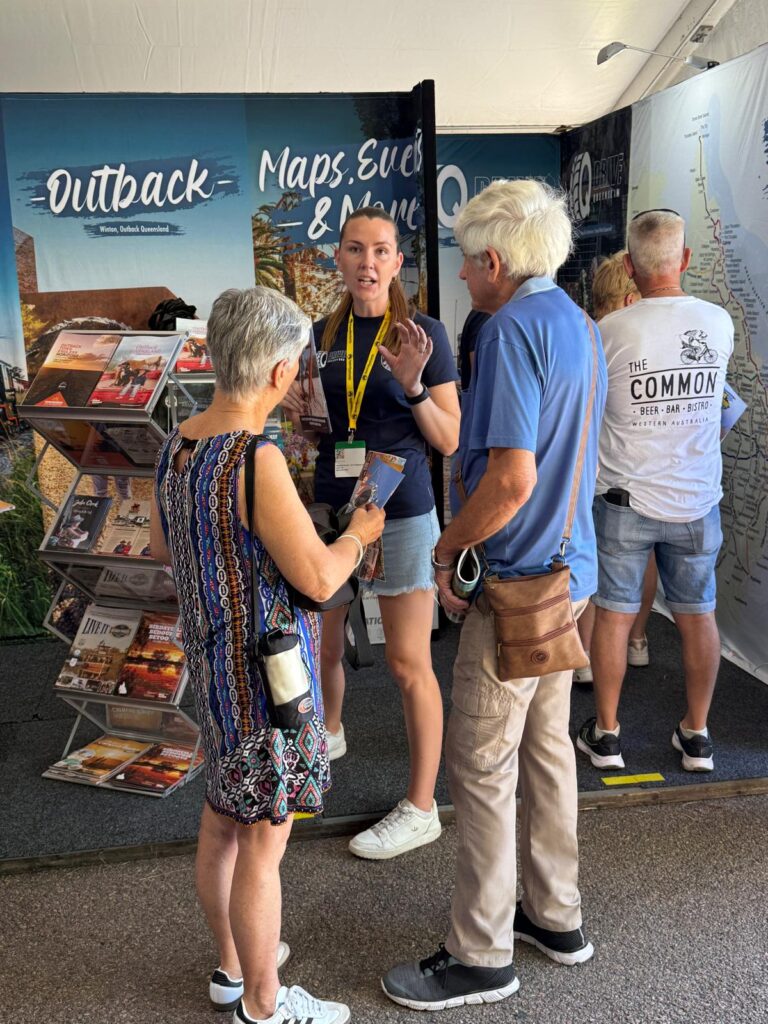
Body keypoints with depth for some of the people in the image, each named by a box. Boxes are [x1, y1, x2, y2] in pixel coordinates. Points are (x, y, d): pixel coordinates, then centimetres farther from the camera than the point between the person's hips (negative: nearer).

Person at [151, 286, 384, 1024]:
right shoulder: (258, 461, -26)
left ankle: (232, 965, 44)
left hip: (210, 659, 9)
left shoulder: (176, 446, -1)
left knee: (222, 818, 23)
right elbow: (318, 578, -22)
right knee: (263, 844, 8)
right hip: (265, 669, -9)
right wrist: (360, 532, -3)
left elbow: (162, 545, 13)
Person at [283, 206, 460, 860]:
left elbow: (450, 441, -6)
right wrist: (296, 410, -4)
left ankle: (421, 809, 12)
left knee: (409, 665, -1)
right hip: (332, 506, 5)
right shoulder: (324, 336, 8)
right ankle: (330, 732, 48)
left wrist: (412, 385, -21)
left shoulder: (425, 334, -6)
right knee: (323, 644, 18)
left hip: (400, 514, -5)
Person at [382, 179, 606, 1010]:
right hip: (568, 571, 10)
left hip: (516, 582, -10)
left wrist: (446, 552, -12)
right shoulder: (580, 328, 11)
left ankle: (481, 956, 18)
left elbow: (512, 478, -27)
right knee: (547, 746, 19)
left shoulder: (513, 330, -18)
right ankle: (555, 916, 35)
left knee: (482, 765, 3)